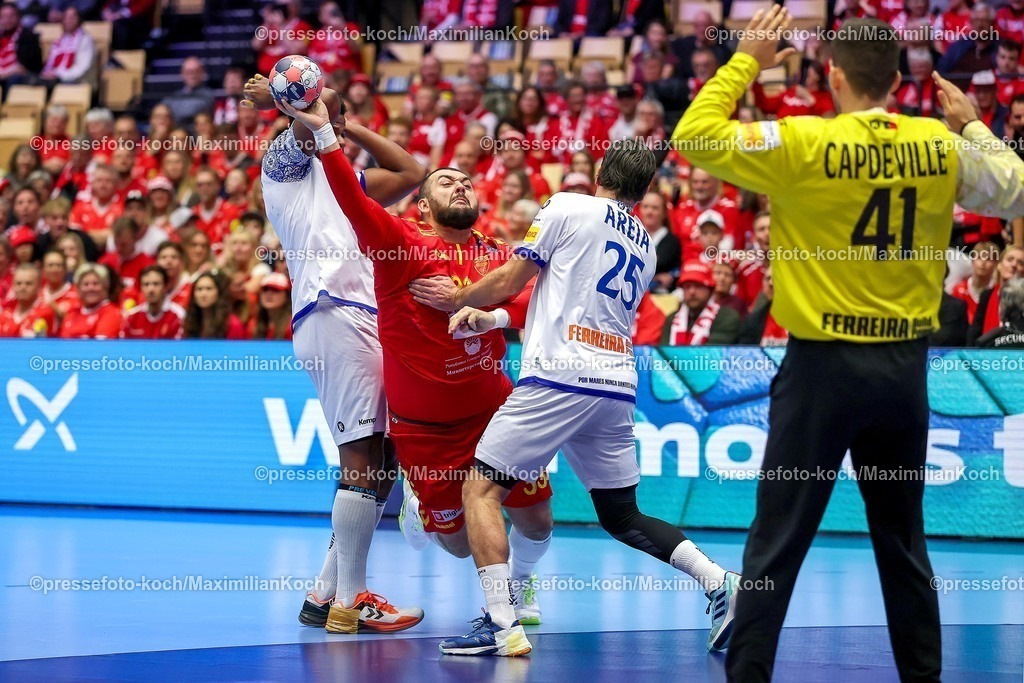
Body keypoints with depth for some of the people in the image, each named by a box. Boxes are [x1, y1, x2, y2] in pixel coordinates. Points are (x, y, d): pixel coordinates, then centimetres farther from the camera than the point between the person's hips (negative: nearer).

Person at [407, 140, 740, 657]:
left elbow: (510, 280, 6)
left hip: (560, 377, -7)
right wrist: (488, 319, 22)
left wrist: (457, 299, 25)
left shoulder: (569, 207, 2)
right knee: (621, 516, 18)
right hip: (619, 386, 7)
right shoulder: (645, 248, 21)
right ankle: (719, 582, 2)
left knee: (481, 488, -2)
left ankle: (501, 625, -15)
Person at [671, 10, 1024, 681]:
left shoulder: (805, 144, -12)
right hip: (906, 365, 4)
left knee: (777, 543, 2)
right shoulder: (941, 146, 0)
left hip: (824, 364, -4)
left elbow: (697, 135, -8)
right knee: (902, 538, 16)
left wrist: (745, 61, 2)